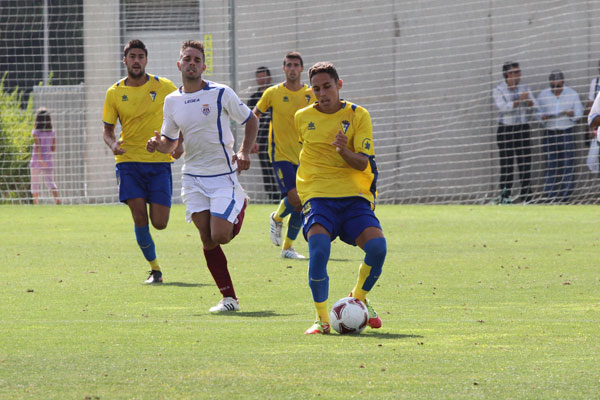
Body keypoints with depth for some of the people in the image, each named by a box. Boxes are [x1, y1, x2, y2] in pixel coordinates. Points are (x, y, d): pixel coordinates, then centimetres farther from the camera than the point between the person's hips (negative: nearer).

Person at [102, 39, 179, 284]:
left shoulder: (163, 87, 0)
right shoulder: (114, 93, 3)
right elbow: (107, 129, 9)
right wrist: (112, 143, -13)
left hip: (159, 162, -1)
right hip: (129, 161, 1)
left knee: (159, 223, -7)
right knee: (140, 218, -11)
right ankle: (154, 268, 7)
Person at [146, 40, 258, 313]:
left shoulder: (221, 94, -7)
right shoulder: (171, 101, 6)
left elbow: (251, 121, 5)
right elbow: (171, 143, 15)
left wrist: (244, 152, -10)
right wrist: (158, 144, -9)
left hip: (224, 175, -4)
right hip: (193, 179, 4)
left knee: (219, 236, -14)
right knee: (207, 239, -3)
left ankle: (240, 210, 21)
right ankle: (229, 298, 6)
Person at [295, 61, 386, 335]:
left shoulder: (358, 116, 3)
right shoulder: (303, 118, 9)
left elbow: (363, 163, -6)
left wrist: (345, 151, -25)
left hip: (355, 196, 0)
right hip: (318, 196, 0)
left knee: (377, 246, -23)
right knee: (319, 247, -29)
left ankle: (359, 298, 7)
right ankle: (322, 318, -16)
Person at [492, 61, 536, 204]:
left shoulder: (524, 88, 11)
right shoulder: (498, 91, 0)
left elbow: (534, 106, 2)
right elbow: (503, 107, -15)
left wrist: (529, 101, -20)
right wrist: (519, 101, -26)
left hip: (523, 128, 3)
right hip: (506, 130, -3)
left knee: (525, 162, -1)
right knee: (506, 164, -5)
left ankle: (526, 196, 1)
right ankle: (505, 196, -2)